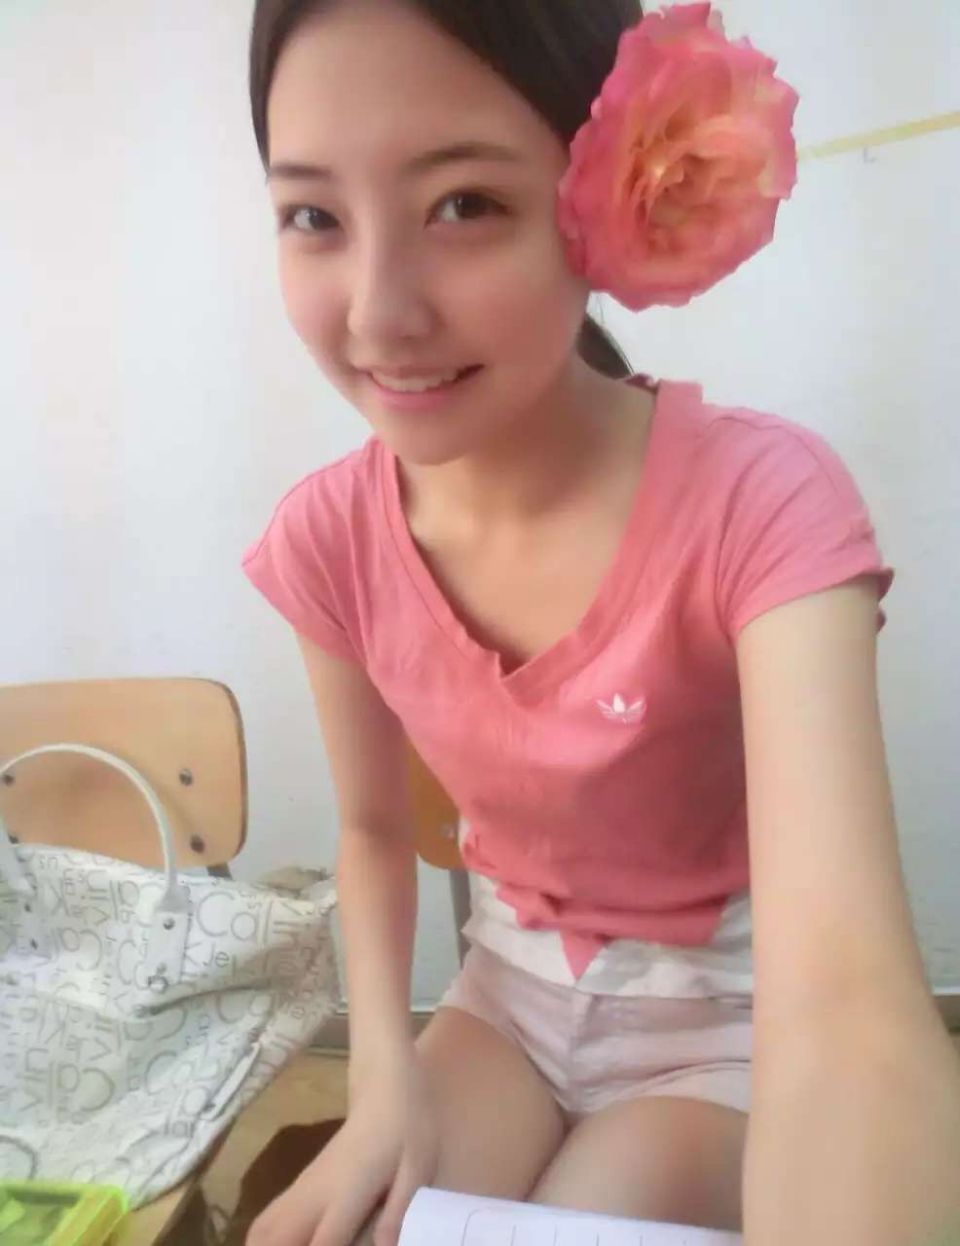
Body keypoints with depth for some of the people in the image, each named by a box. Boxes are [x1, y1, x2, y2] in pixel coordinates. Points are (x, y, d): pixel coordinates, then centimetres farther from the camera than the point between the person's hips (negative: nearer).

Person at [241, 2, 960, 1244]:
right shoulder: (325, 536, -15)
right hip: (516, 978, 3)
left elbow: (848, 997, -41)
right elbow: (373, 826, 0)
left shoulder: (761, 498, -30)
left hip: (721, 1002, -2)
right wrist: (384, 1071, -17)